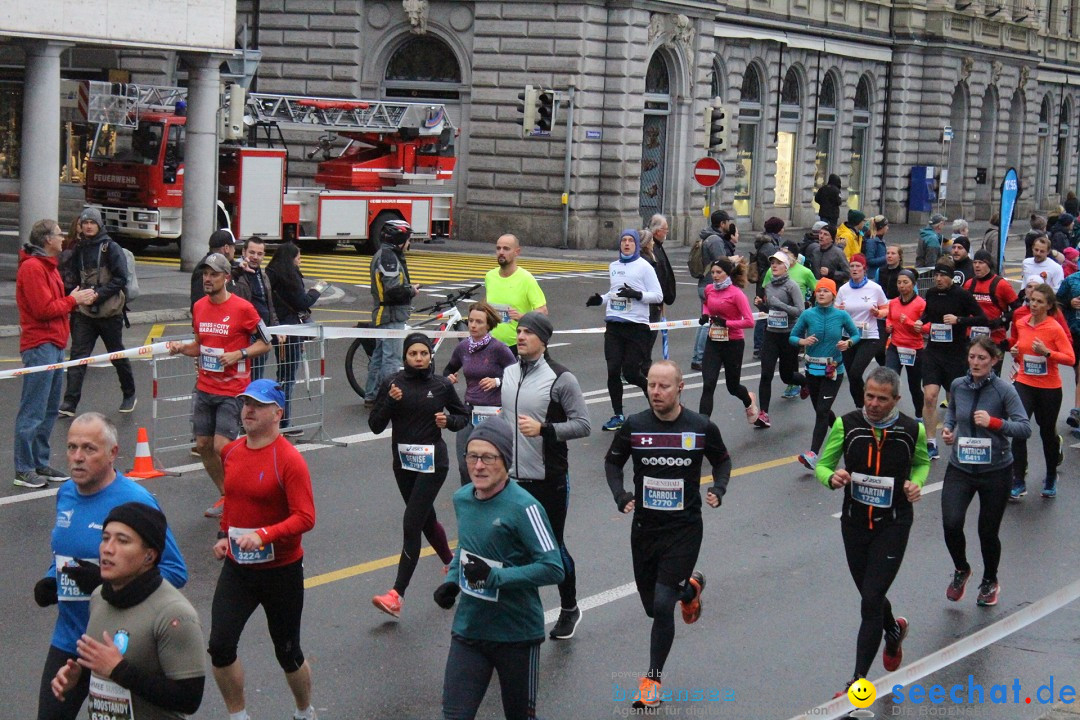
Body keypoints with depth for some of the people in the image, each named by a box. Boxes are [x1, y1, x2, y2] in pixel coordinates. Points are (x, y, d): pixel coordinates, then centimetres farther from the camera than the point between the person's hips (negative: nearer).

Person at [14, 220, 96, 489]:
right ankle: (24, 470, -4)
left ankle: (40, 464, 19)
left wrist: (77, 299, 5)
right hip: (40, 346, -11)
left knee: (50, 409, 13)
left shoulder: (47, 266, 20)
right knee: (33, 411, -7)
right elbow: (44, 309, -19)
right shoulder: (32, 268, -13)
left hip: (55, 345, 11)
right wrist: (73, 300, -8)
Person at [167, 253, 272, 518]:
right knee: (203, 445, 6)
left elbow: (265, 344, -4)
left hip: (232, 390, -6)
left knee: (222, 446, -13)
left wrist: (238, 354, -18)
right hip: (204, 388, 6)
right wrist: (182, 348, -1)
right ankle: (225, 496, 24)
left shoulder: (243, 308, -11)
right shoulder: (198, 307, 7)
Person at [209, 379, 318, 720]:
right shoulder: (231, 452, 3)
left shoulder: (289, 460, -17)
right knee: (220, 646, -8)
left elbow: (305, 518, -22)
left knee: (288, 653, 10)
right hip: (237, 566, 5)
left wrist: (263, 535, -32)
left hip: (281, 571, -5)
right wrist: (224, 535, 11)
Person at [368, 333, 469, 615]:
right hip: (403, 462, 4)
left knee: (411, 524, -12)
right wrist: (390, 402, -19)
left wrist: (448, 420, -10)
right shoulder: (393, 383, -1)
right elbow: (375, 425, -3)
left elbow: (463, 416, 11)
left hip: (433, 462, -4)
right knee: (426, 520, 19)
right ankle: (452, 565, 45)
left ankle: (397, 595, -15)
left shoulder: (442, 385, -3)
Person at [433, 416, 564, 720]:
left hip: (517, 634, -5)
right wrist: (453, 580, 3)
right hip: (468, 629, 5)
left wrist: (496, 577, -26)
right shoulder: (462, 499, 3)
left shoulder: (523, 508, -19)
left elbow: (553, 569, -21)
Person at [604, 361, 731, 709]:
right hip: (644, 528, 3)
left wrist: (718, 489, -8)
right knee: (653, 606, 13)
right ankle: (690, 588, 49)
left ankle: (654, 678, 5)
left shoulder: (702, 428, -8)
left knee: (662, 604, -13)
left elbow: (722, 460, 11)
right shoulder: (633, 426, -6)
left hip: (684, 528, -3)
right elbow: (612, 461, 11)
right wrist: (619, 494, -6)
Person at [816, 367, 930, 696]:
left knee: (871, 600, -11)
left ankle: (858, 681, -4)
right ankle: (893, 630, 54)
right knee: (870, 596, 18)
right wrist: (832, 478, -24)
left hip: (893, 524, -3)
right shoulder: (847, 425, -9)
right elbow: (822, 465, -1)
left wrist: (916, 483, -9)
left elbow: (922, 461, 12)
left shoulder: (913, 430, -9)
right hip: (854, 521, 3)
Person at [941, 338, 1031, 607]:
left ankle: (990, 582, 38)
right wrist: (948, 428, 4)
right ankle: (961, 570, 15)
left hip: (995, 471, -2)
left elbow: (1025, 428, -18)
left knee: (988, 532, 8)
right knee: (951, 524, -17)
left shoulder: (1004, 390, -12)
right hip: (960, 467, 2)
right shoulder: (958, 386, 0)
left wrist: (994, 422, -30)